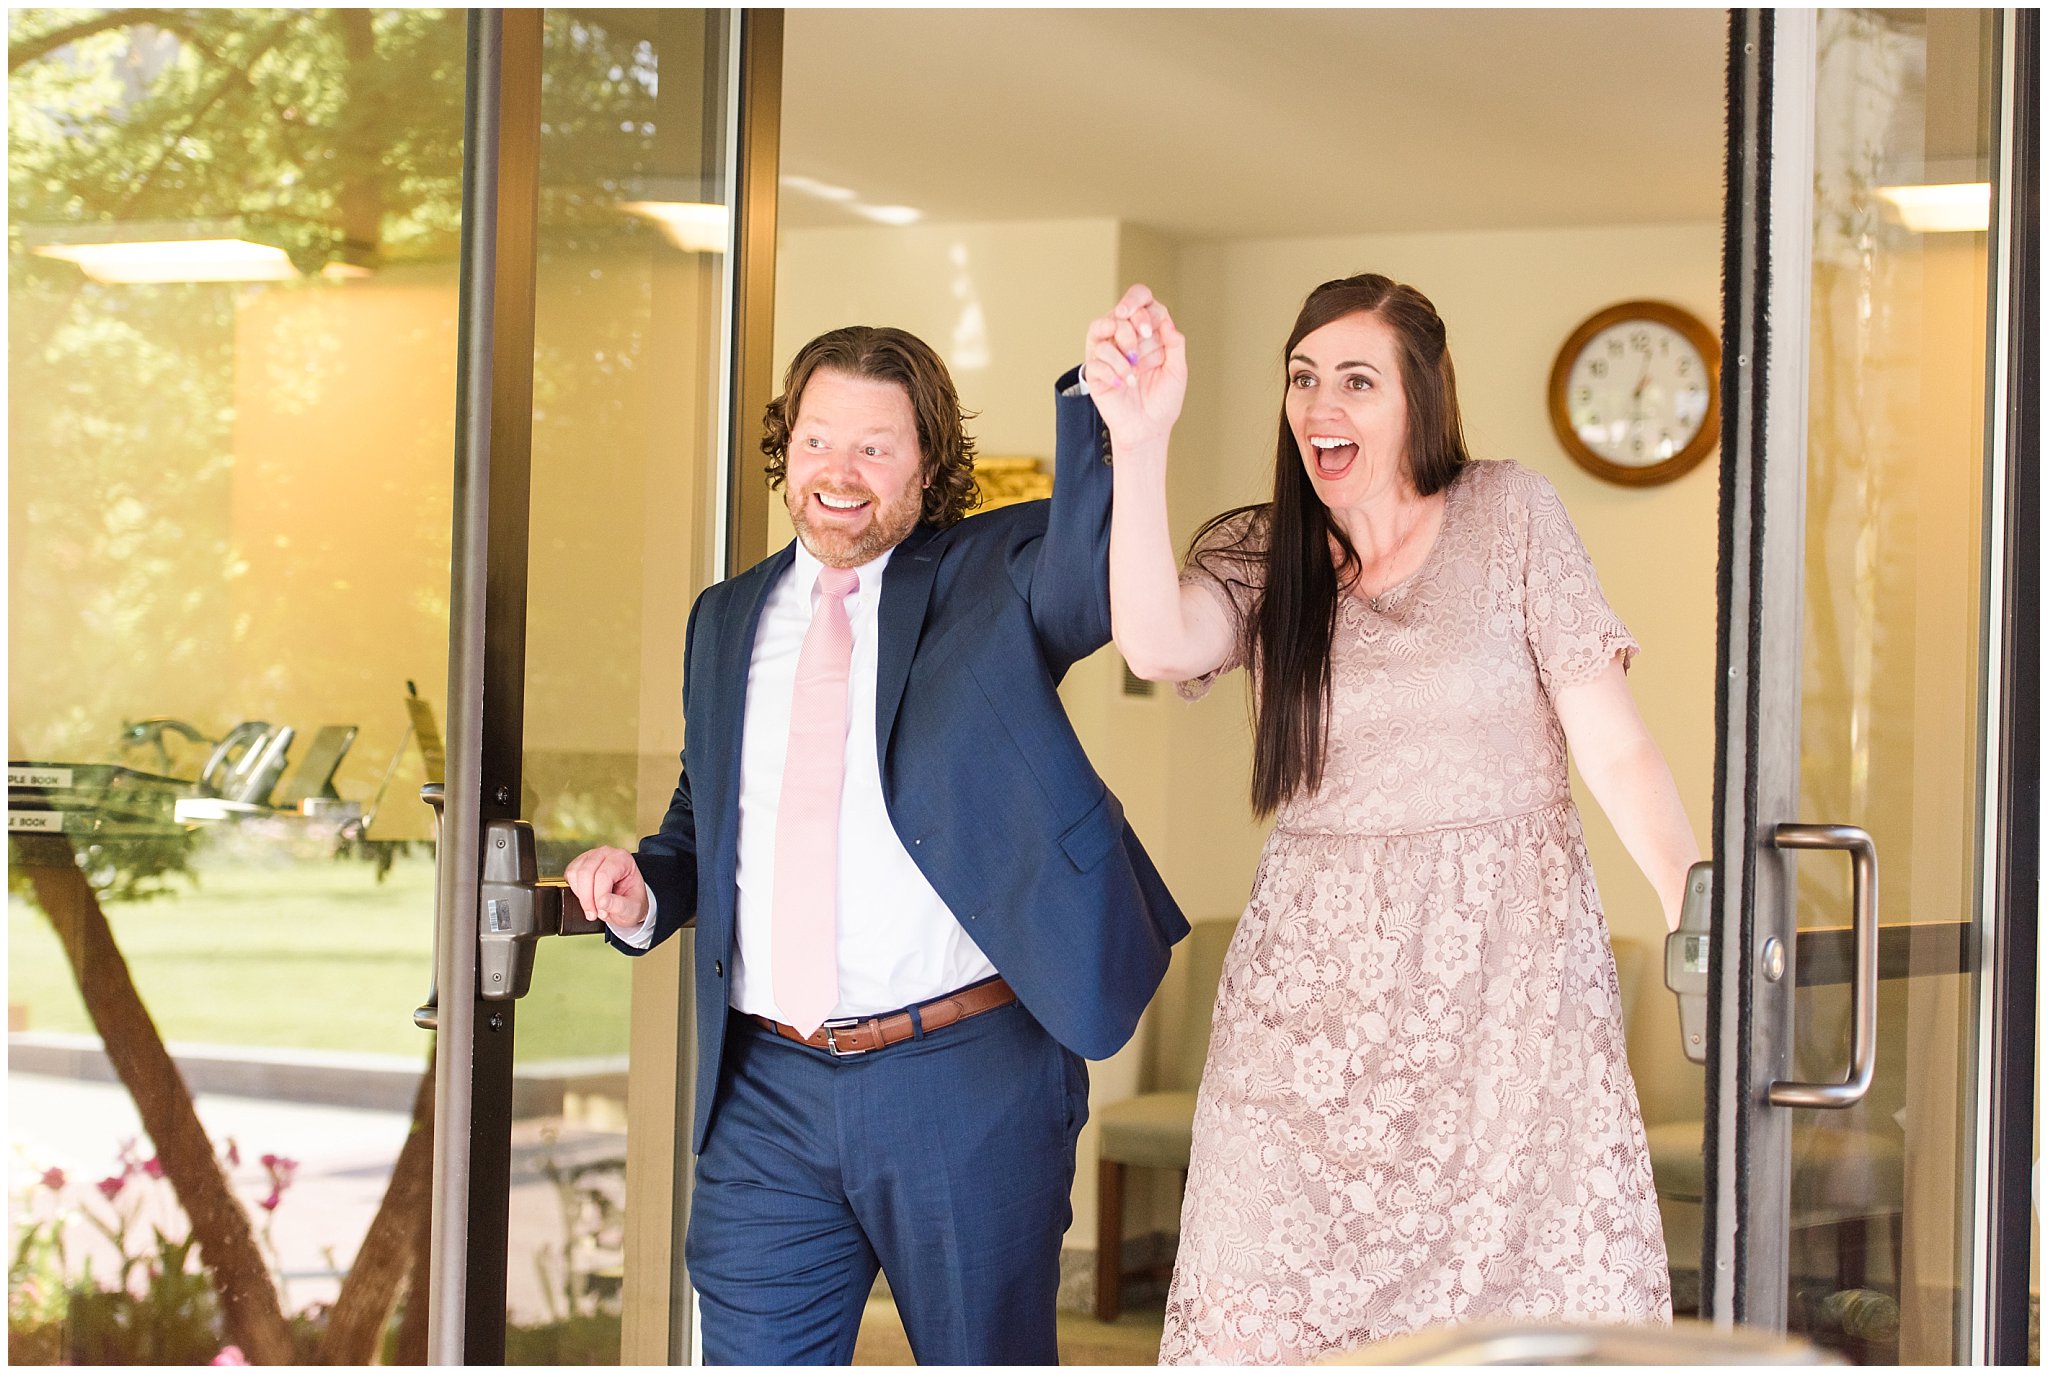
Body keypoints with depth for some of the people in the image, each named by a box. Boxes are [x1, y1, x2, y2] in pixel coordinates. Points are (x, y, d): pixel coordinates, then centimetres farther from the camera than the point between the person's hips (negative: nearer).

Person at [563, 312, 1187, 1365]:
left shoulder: (996, 577, 0)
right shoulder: (727, 620, 15)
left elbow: (1091, 575, -24)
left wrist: (1102, 400, -39)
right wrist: (642, 889, 3)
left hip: (967, 1082, -3)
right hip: (767, 1094, 4)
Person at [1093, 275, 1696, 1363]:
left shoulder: (1512, 516, 2)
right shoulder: (1257, 556, 8)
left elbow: (1612, 745, -3)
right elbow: (1156, 646, -16)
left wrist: (1694, 905, -18)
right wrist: (1140, 444, -25)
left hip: (1508, 975, -2)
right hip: (1315, 986, 2)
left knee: (1528, 1292, -7)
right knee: (1281, 1298, -2)